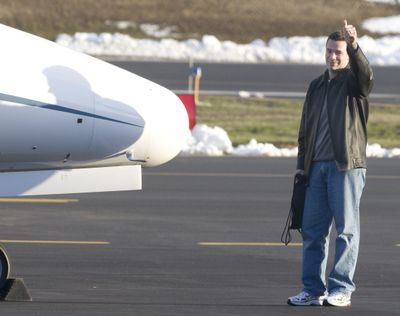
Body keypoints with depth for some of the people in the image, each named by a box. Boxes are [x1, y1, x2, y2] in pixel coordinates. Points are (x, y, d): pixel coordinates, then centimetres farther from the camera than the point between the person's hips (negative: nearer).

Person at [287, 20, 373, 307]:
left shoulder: (354, 81, 1)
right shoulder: (316, 86, 19)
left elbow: (366, 74, -24)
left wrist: (355, 47, -40)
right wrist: (301, 165, 15)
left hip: (347, 165, -6)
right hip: (317, 166, 6)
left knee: (347, 229, -4)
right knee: (313, 229, 5)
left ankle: (341, 289, -3)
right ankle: (314, 289, 10)